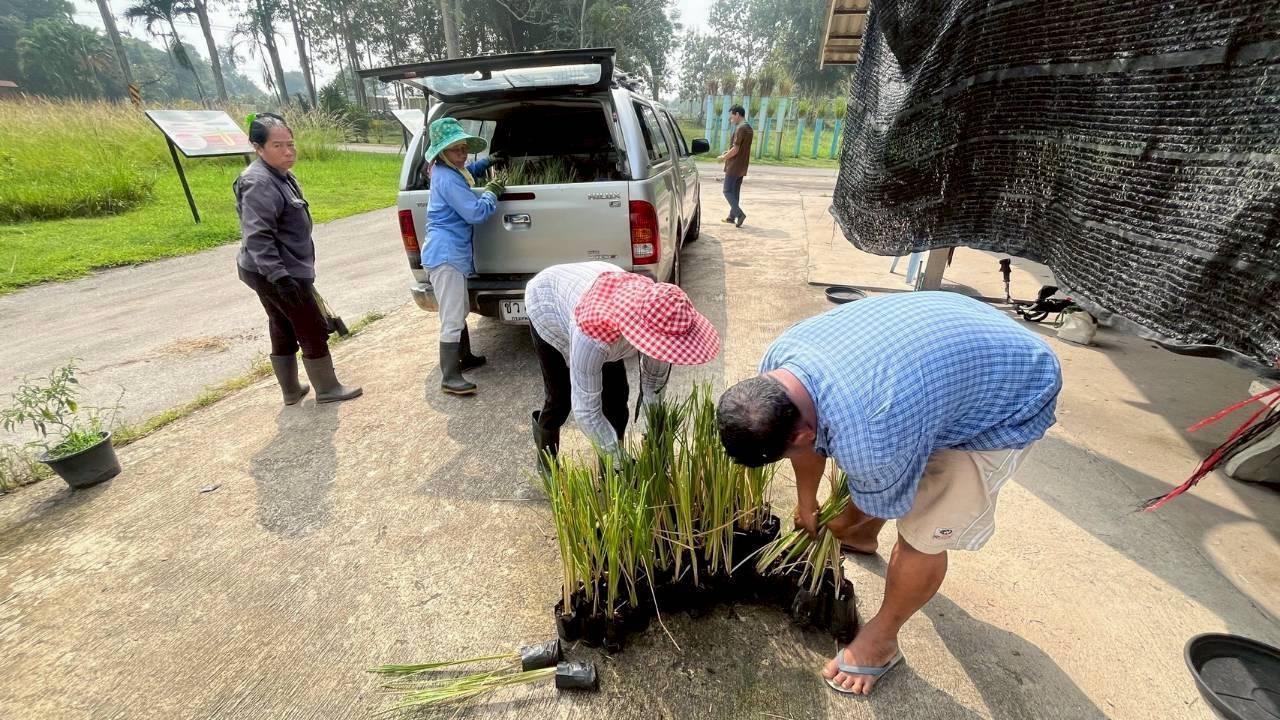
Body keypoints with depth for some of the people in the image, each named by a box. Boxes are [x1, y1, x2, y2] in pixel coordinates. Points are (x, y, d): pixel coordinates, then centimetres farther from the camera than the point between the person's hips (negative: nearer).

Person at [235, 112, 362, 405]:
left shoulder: (281, 175, 13)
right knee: (313, 330, -1)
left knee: (283, 331, 16)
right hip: (275, 274, -10)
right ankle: (327, 389, 12)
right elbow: (257, 236, -27)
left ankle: (291, 390, 27)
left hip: (269, 273, 10)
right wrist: (280, 276, -32)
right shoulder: (259, 183, -20)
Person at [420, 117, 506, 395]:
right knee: (452, 320, -11)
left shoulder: (450, 172, 17)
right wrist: (492, 192, -5)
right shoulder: (447, 178, -16)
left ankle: (464, 358, 37)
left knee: (461, 312, 22)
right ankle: (449, 378, -7)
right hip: (446, 255, -11)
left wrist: (488, 162, 29)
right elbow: (476, 213, -20)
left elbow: (468, 171, 42)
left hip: (453, 253, 11)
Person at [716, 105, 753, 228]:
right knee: (735, 191, 13)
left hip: (734, 166, -9)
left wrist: (723, 157, -7)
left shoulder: (740, 128, -17)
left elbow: (735, 149, -21)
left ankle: (739, 213, -17)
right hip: (742, 166, 9)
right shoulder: (749, 128, 14)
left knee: (727, 191, -6)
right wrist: (728, 152, 15)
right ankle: (732, 216, 18)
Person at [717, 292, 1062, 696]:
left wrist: (835, 525, 6)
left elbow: (881, 503, -16)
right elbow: (809, 444, 2)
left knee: (922, 534, -2)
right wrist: (806, 505, 17)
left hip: (1010, 397, -7)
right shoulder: (780, 359, -19)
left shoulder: (867, 440, -42)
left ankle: (882, 639, 22)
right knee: (870, 471, 20)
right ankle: (861, 537, 49)